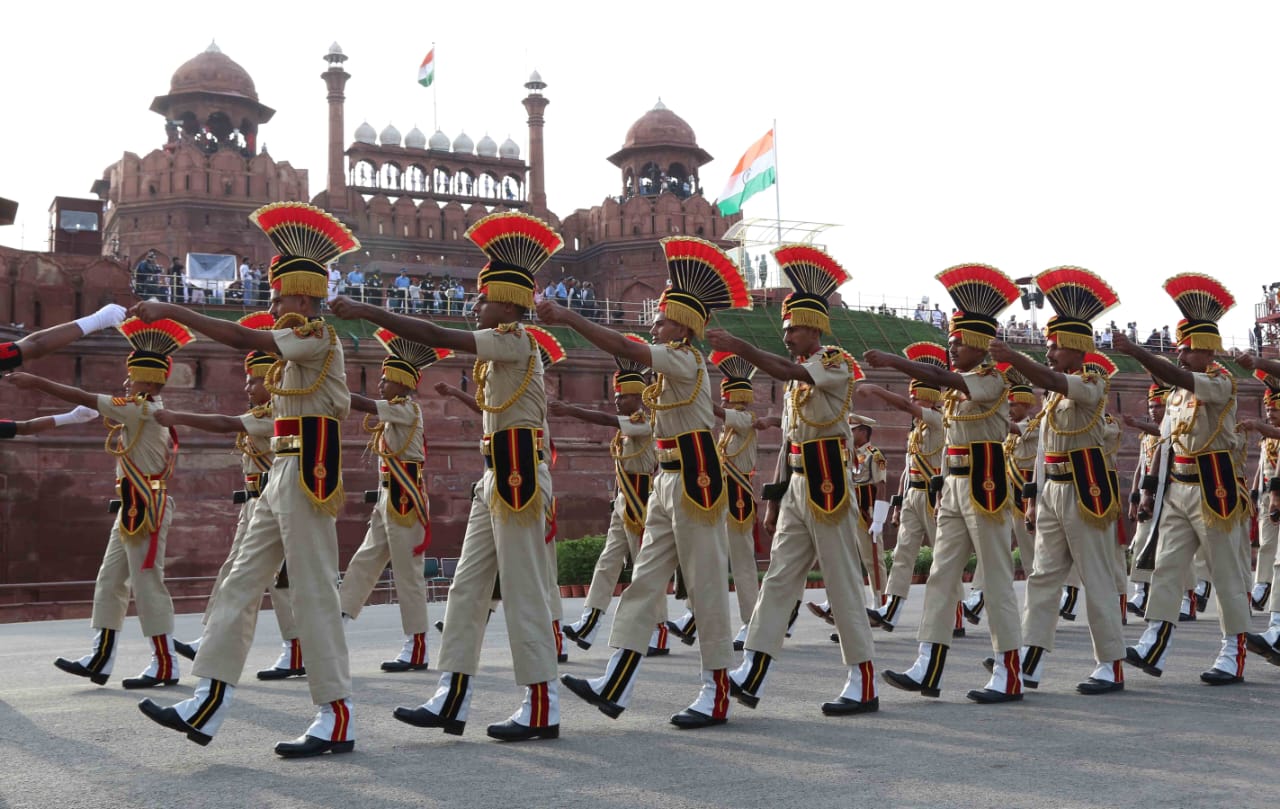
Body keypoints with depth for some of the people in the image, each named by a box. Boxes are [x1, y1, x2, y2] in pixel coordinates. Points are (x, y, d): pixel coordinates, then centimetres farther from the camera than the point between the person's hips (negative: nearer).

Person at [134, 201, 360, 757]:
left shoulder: (318, 337, -9)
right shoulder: (298, 347, 20)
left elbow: (242, 338, -19)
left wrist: (171, 311, -16)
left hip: (307, 474, -10)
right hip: (282, 476, 10)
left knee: (313, 591, -8)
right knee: (241, 584, 7)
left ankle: (337, 715, -1)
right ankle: (210, 701, 9)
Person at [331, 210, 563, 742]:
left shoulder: (515, 341, -11)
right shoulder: (502, 349, 18)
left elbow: (437, 337, -21)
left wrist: (365, 311, -18)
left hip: (517, 476, -10)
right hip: (497, 477, 10)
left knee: (524, 594, -5)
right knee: (467, 588, 8)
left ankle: (543, 708, 3)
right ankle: (451, 700, 12)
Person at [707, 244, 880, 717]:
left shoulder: (837, 362, -7)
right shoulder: (796, 377, 18)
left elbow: (787, 372, -27)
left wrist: (738, 346, -31)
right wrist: (773, 501, 15)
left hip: (828, 486, -8)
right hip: (797, 487, 8)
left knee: (843, 584, -4)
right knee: (778, 577, 4)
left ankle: (863, 684, 4)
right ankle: (751, 676, 3)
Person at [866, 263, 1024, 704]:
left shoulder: (992, 381, -11)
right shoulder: (958, 385, 16)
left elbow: (947, 380, -30)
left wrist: (896, 362, -38)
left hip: (984, 486, -9)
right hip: (953, 485, 9)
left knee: (997, 579, -3)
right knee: (941, 575, 4)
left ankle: (1008, 675, 3)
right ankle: (928, 667, 4)